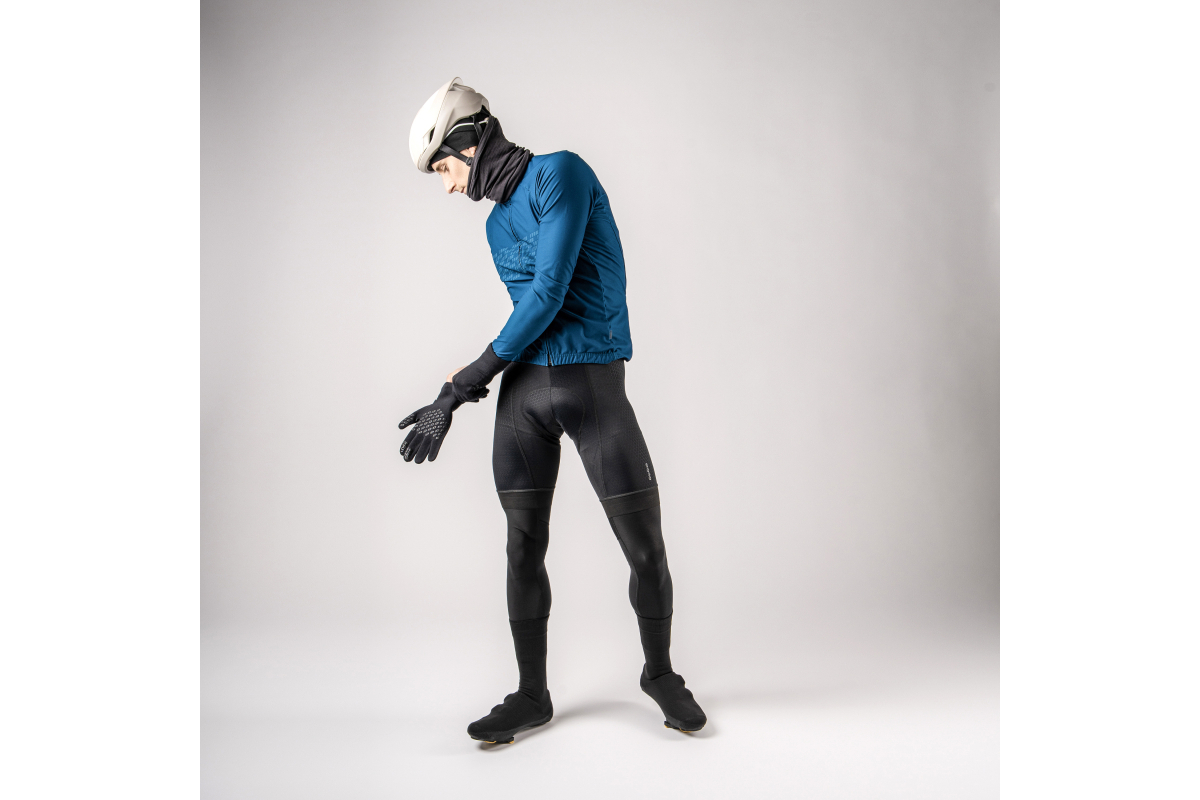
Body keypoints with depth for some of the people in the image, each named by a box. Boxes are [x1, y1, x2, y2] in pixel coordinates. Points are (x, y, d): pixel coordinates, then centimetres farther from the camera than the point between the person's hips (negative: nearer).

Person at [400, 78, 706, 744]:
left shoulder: (560, 172, -5)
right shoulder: (497, 223, 18)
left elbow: (549, 293, -14)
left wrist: (467, 379, -8)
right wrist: (455, 395, 10)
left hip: (595, 383, -6)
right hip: (524, 390, 6)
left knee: (645, 547, 1)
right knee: (525, 547, 7)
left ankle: (660, 673, 25)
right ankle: (532, 695, 22)